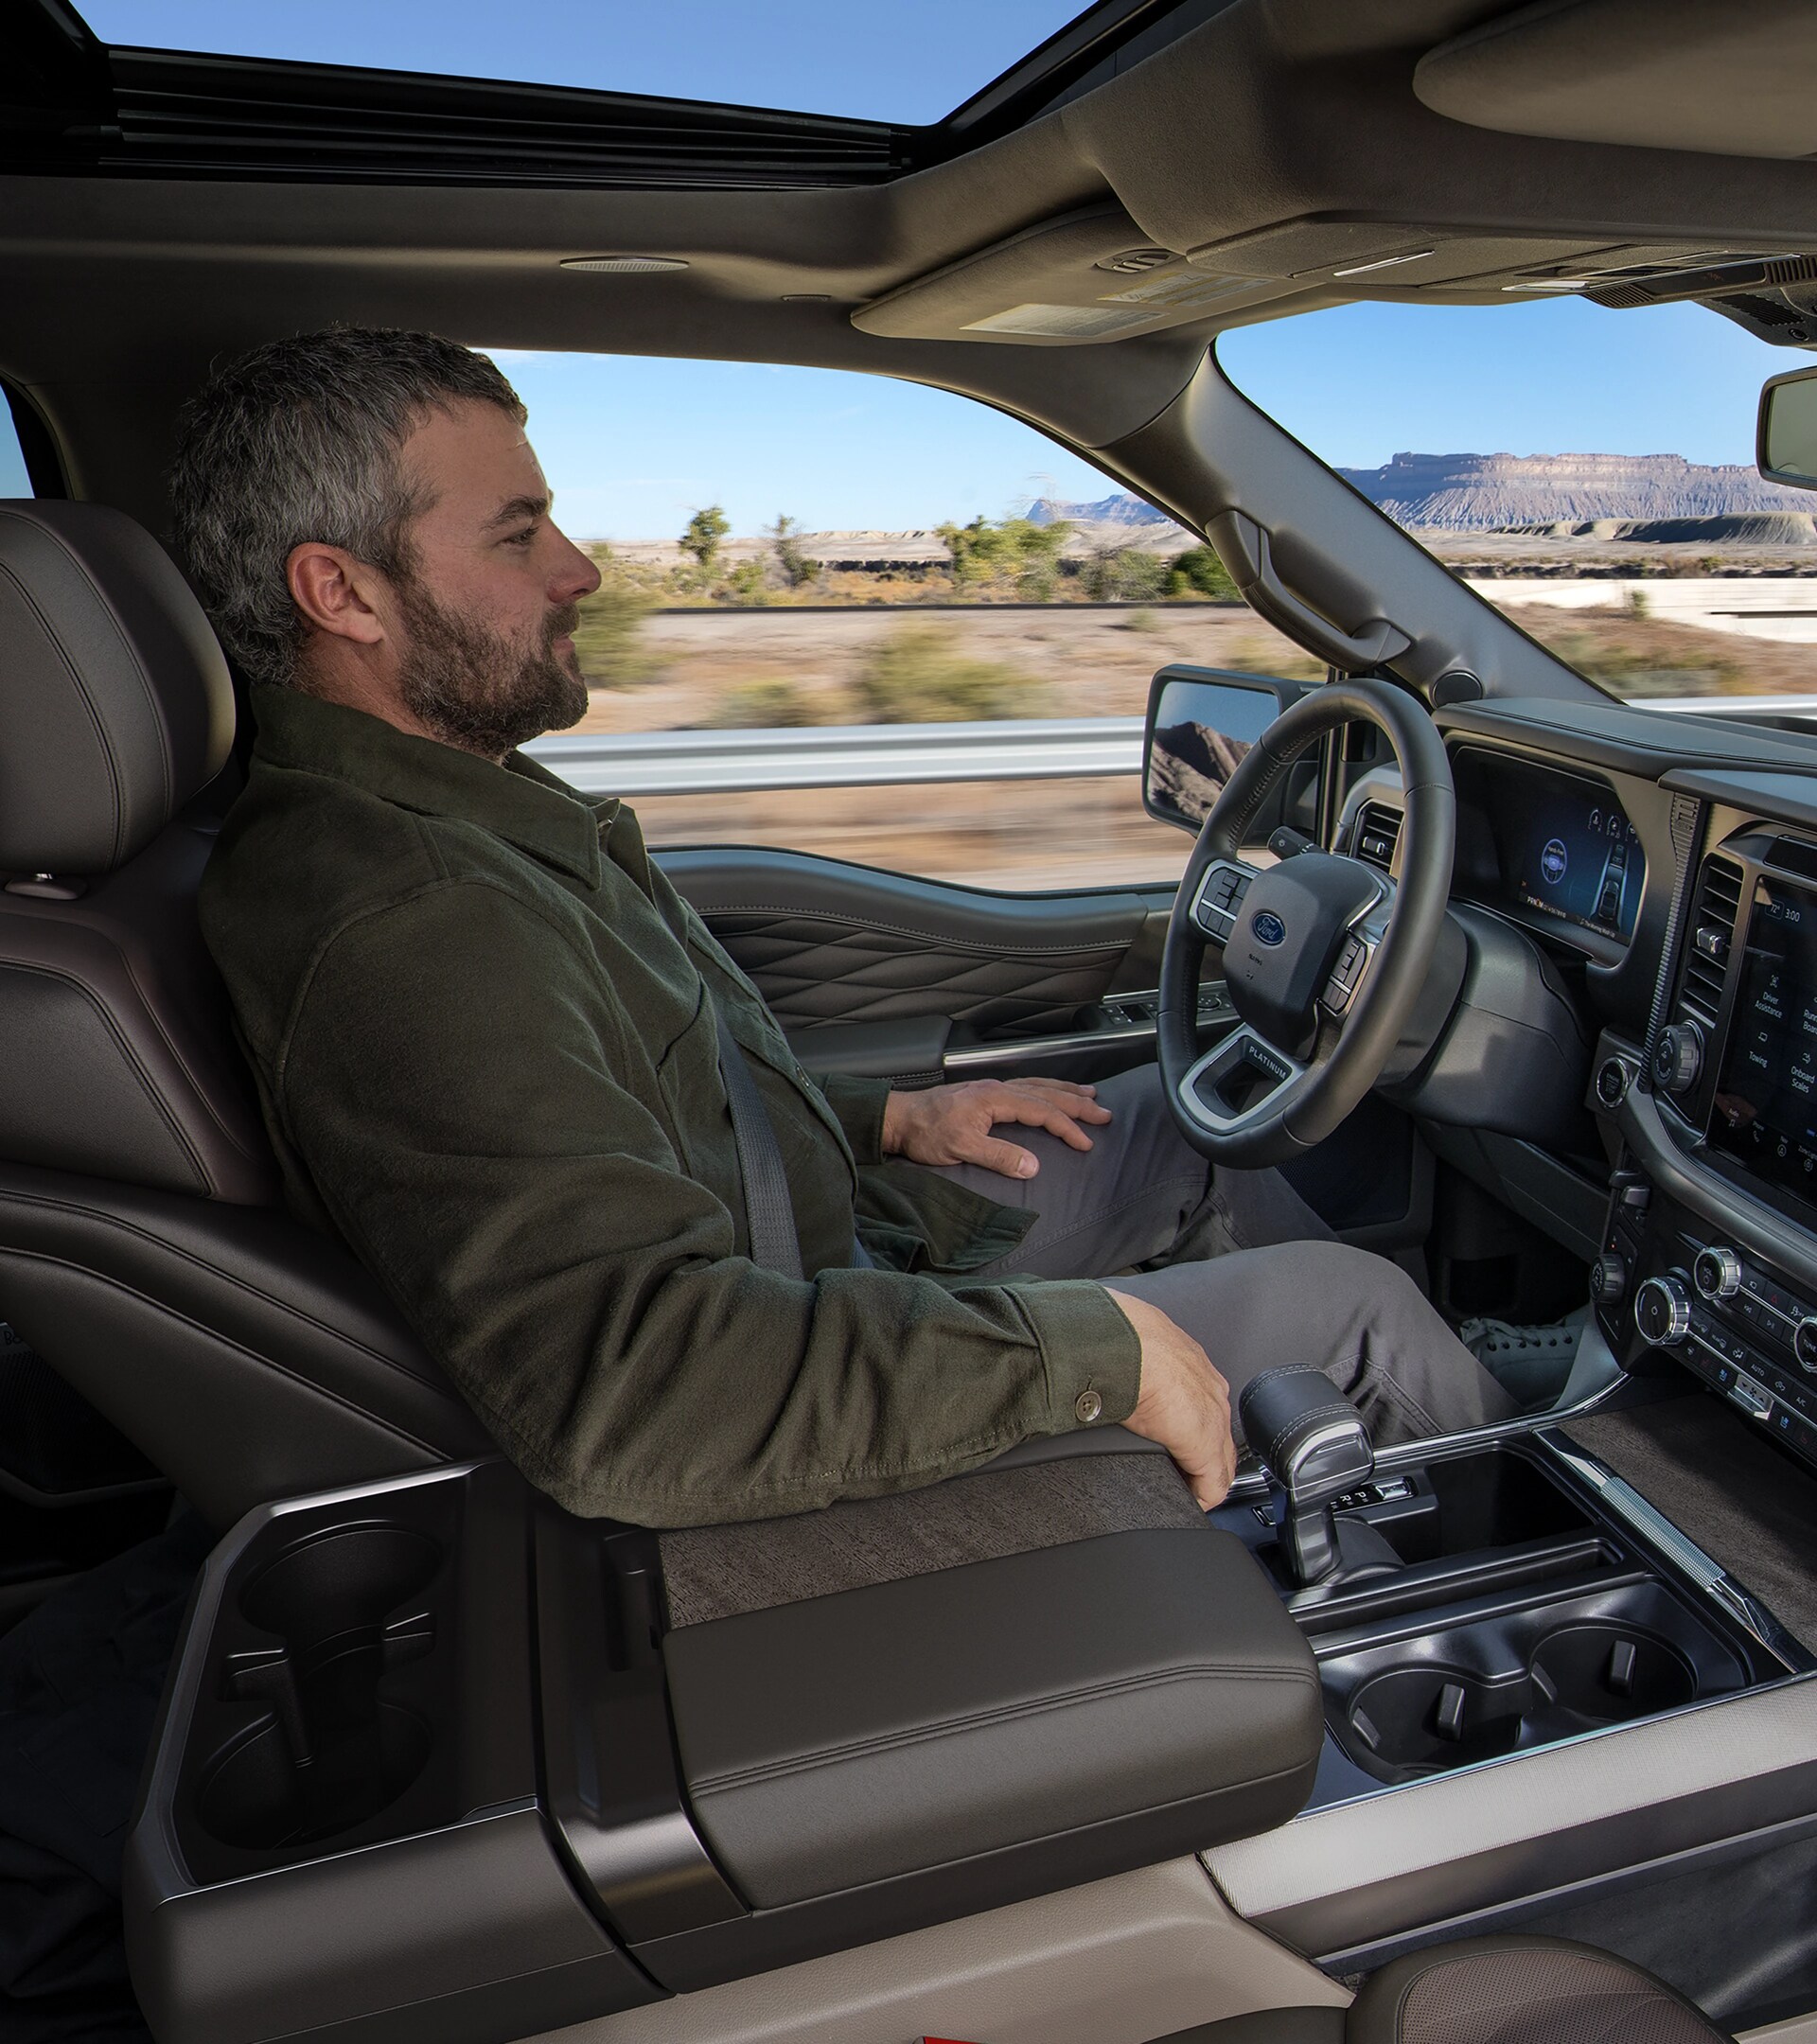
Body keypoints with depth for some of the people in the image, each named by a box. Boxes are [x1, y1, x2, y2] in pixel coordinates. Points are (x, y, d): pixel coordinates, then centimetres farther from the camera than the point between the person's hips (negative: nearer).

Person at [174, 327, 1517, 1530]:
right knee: (1350, 1300, -2)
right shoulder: (390, 920, -31)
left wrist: (889, 1119, 9)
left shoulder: (462, 808, 3)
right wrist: (1095, 1346, -31)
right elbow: (635, 1389, -40)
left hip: (835, 1247, 10)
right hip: (808, 1424, -9)